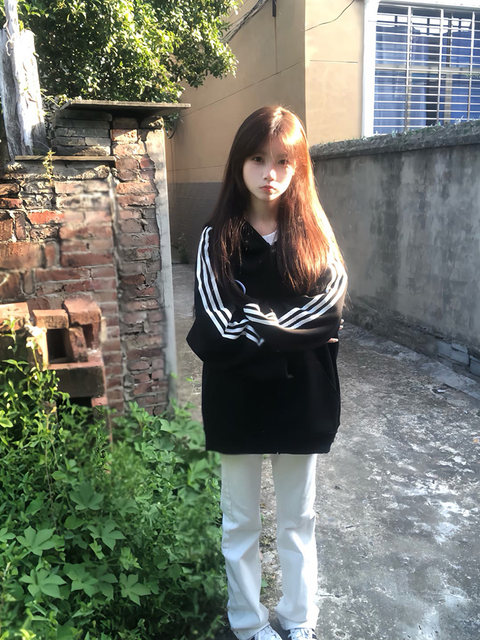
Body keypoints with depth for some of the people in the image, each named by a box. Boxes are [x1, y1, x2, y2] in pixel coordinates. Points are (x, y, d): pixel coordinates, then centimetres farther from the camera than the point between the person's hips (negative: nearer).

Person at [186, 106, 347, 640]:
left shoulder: (314, 231, -1)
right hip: (239, 403, -1)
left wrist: (255, 326, -20)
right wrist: (291, 331, -16)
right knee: (241, 522, 16)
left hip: (302, 400, 1)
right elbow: (219, 330, -15)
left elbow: (329, 312, -13)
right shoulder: (218, 239, -5)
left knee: (298, 521, 18)